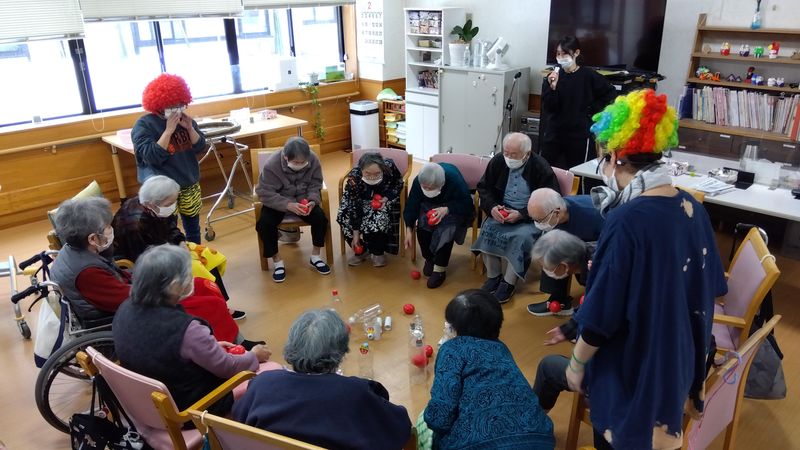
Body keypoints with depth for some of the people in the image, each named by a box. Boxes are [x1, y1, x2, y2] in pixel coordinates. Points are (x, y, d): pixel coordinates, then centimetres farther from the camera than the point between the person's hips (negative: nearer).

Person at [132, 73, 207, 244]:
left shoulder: (185, 119, 4)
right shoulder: (144, 125, -11)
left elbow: (200, 147, 3)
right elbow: (153, 157, -21)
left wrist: (190, 128, -13)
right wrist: (168, 131, -24)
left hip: (190, 184, 5)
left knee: (193, 229, 16)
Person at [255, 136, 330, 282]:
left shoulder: (313, 160, -17)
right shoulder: (271, 165, -26)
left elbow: (315, 186, -5)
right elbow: (264, 193, -24)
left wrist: (312, 201, -26)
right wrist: (288, 205, -36)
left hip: (303, 200, 2)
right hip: (278, 202, -2)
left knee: (320, 218, -23)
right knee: (264, 224, -27)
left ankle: (315, 256, 0)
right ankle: (277, 261, -5)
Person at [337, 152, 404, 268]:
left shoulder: (389, 167, -31)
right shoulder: (354, 177, -32)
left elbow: (399, 184, -9)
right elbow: (353, 206, -28)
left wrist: (387, 198, -25)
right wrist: (355, 233, -26)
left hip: (385, 198, -1)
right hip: (362, 201, 1)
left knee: (378, 219, -30)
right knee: (344, 216, -23)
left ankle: (378, 252, -4)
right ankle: (361, 250, -1)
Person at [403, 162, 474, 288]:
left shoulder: (455, 179, -34)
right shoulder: (418, 181, -24)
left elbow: (467, 205, -26)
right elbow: (412, 205, -15)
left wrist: (446, 210, -40)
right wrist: (409, 230, -23)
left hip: (452, 210, -3)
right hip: (430, 207, 3)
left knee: (446, 231, -30)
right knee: (422, 227, -25)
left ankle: (440, 269, -17)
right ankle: (429, 259, 1)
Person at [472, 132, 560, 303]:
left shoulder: (541, 168, -16)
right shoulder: (498, 161, -3)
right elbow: (484, 187, 6)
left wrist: (521, 214, -25)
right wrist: (492, 207, -15)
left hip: (530, 216, -4)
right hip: (502, 211, 4)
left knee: (522, 237, -31)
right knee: (488, 229, -23)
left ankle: (509, 283, -17)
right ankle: (493, 276, -8)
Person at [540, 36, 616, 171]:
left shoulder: (588, 76, -6)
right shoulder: (552, 76, 0)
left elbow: (611, 93, 4)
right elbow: (548, 108, -7)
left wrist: (593, 110, -1)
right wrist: (553, 87, -20)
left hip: (579, 135, -2)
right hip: (554, 134, 2)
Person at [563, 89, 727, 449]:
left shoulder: (627, 220, -28)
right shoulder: (693, 210, -5)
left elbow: (602, 315, -24)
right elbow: (707, 291, 7)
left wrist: (576, 362, -8)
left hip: (632, 372, -7)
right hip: (678, 365, 7)